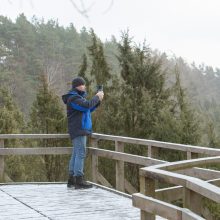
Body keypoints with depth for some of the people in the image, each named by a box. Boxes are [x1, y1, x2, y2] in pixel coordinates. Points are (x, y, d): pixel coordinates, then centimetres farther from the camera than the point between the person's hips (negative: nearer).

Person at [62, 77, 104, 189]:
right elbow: (87, 105, -27)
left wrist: (98, 100, 8)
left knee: (76, 154, 11)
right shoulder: (73, 98, -13)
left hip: (81, 129, 11)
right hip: (78, 129, -11)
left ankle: (71, 179, 16)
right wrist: (97, 97, -13)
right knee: (80, 153, -13)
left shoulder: (78, 97, 20)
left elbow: (89, 109, 22)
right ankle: (79, 180, -14)